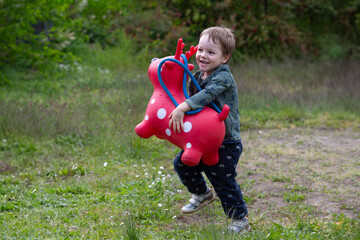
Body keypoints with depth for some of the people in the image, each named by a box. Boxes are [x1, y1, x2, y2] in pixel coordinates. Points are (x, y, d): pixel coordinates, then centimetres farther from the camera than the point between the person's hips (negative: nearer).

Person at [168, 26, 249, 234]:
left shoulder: (223, 76, -19)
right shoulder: (197, 77, 7)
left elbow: (207, 94, -36)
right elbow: (192, 98, 19)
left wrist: (182, 108, -46)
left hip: (226, 143, -8)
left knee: (224, 181, -5)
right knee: (182, 163, 13)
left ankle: (240, 219, 13)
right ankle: (202, 194, 38)